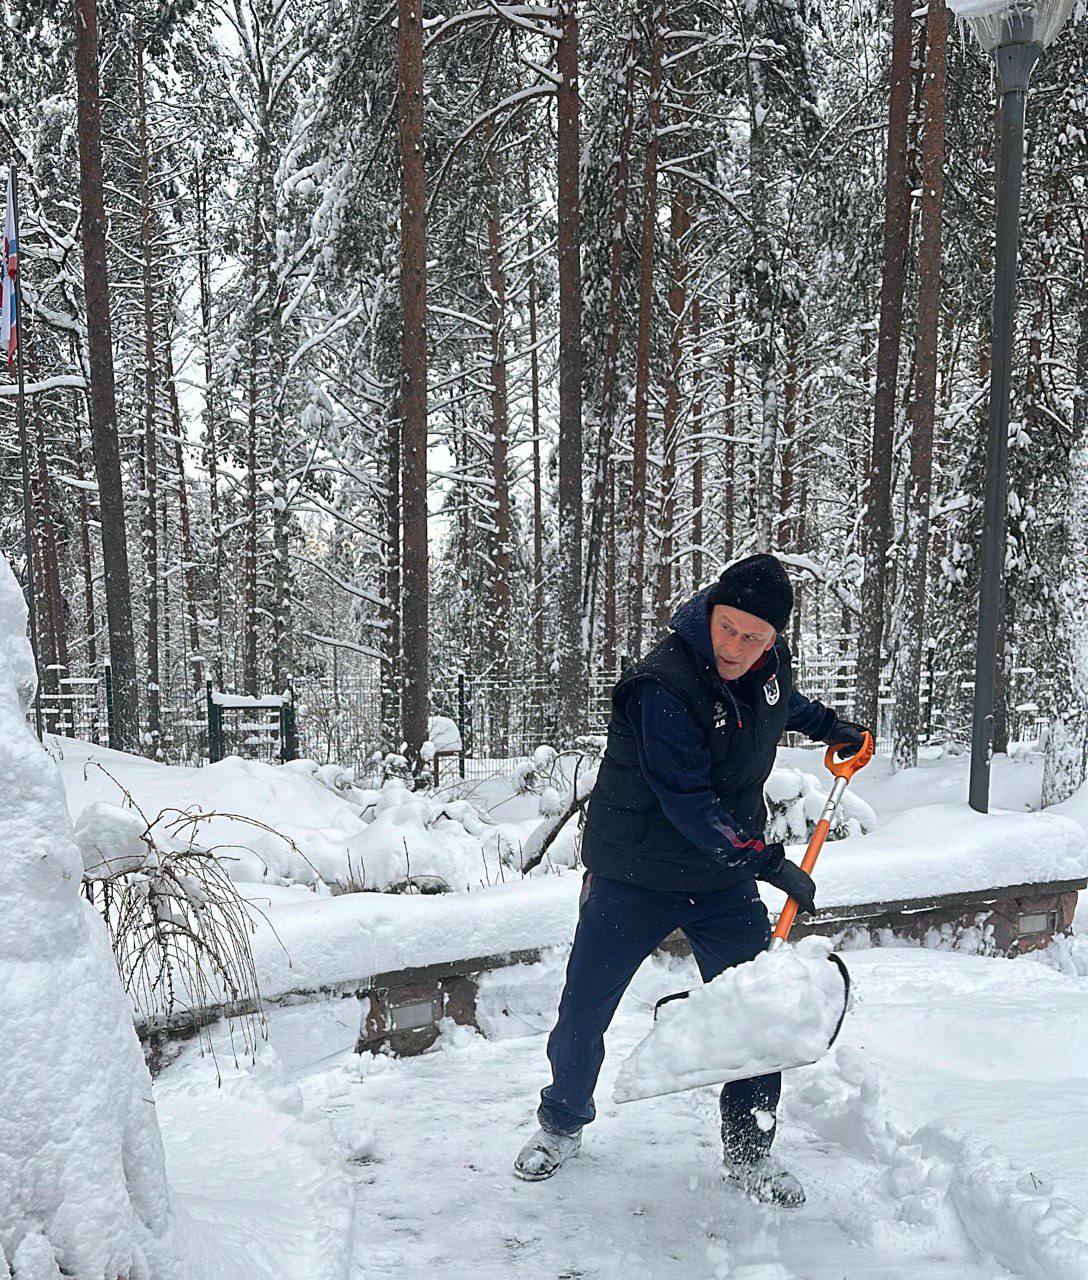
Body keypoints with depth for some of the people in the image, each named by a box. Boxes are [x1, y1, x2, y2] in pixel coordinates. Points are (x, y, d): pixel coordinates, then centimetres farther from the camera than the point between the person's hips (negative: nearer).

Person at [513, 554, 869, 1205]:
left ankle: (750, 1152, 20)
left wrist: (827, 724, 29)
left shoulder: (771, 661, -5)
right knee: (583, 1015, 6)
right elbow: (687, 801, -28)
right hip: (635, 878, -5)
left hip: (726, 881, 5)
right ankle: (562, 1124, 33)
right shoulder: (663, 687, -27)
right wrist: (764, 860, -28)